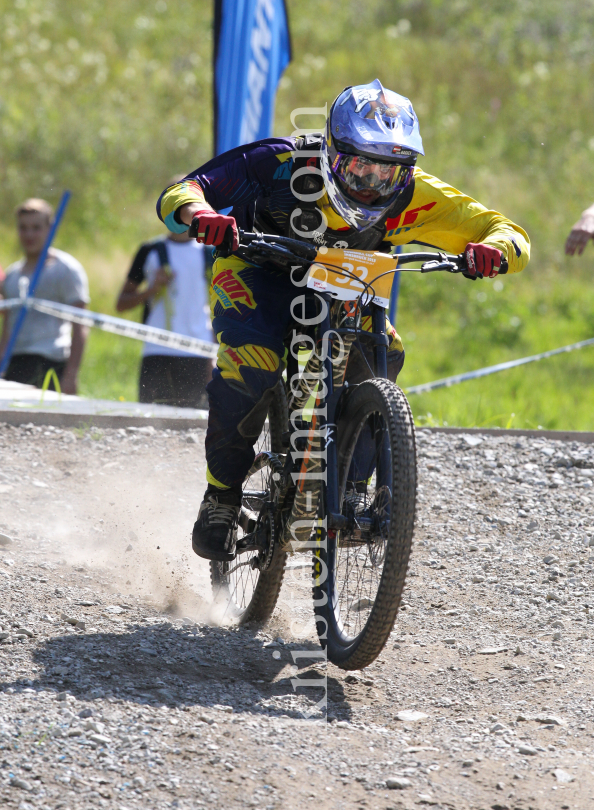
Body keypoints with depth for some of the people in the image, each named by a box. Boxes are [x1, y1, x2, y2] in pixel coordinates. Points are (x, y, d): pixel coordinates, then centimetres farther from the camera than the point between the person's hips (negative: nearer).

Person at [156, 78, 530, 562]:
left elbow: (510, 234, -21)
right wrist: (201, 215, -58)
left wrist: (491, 249, -46)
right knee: (251, 361, -32)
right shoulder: (286, 166, -31)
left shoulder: (412, 195, -23)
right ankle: (221, 497, -12)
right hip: (257, 275, -3)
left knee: (382, 358, -25)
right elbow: (177, 196, -33)